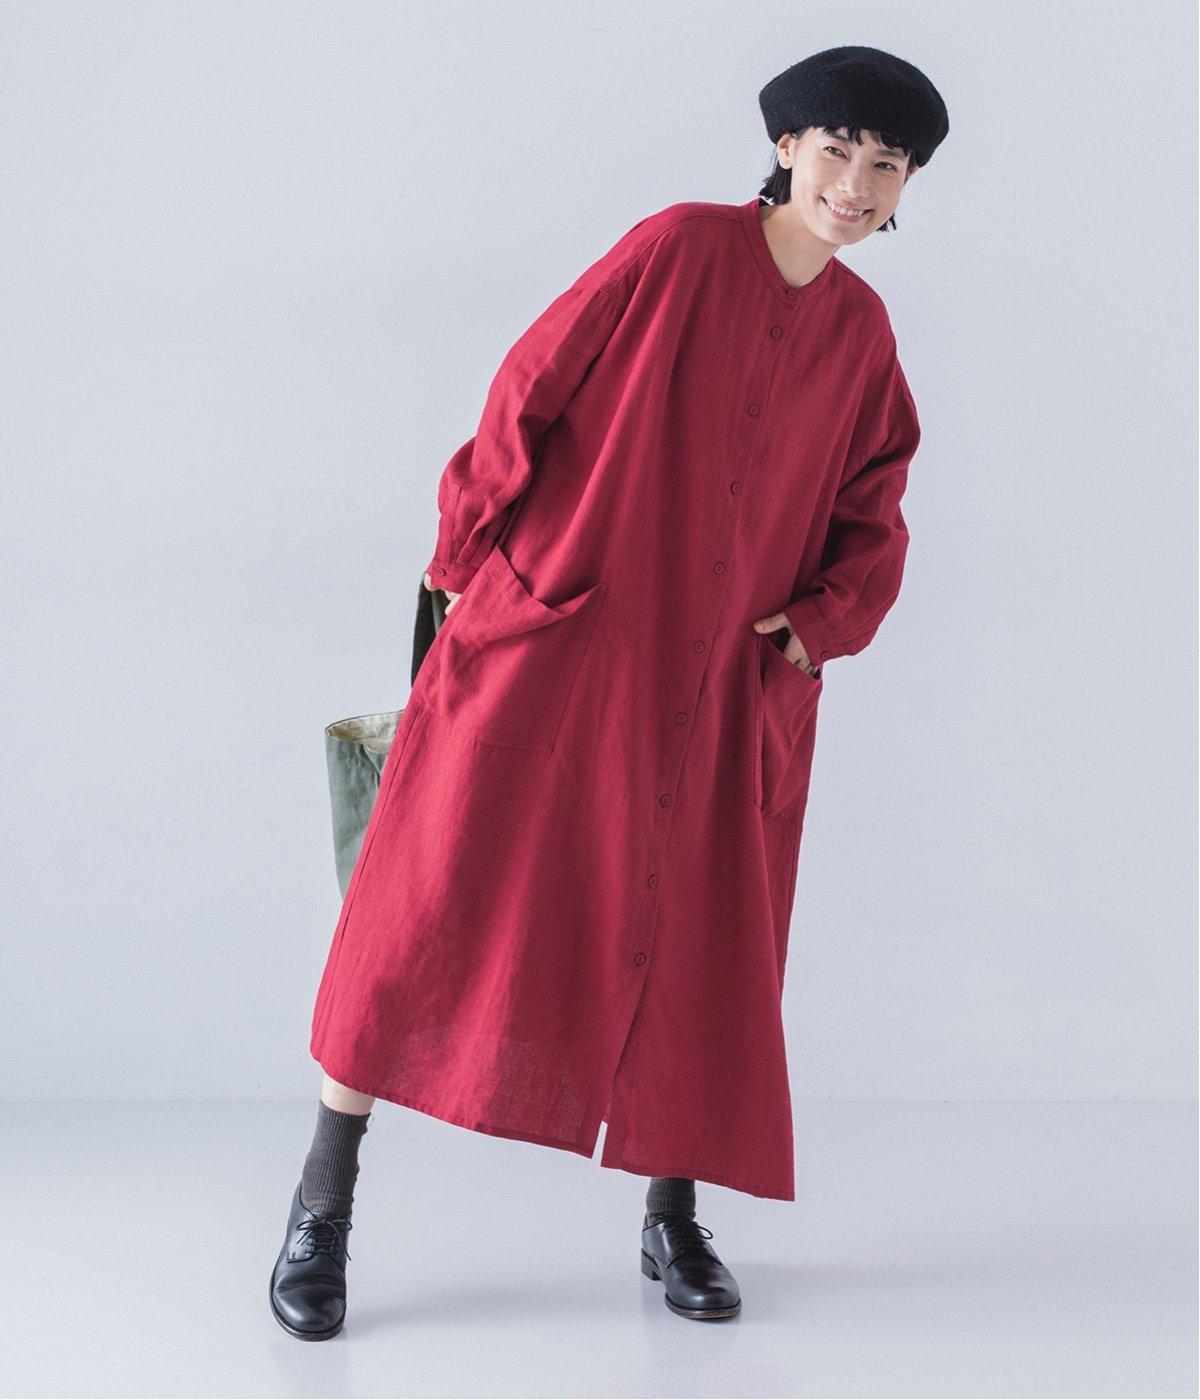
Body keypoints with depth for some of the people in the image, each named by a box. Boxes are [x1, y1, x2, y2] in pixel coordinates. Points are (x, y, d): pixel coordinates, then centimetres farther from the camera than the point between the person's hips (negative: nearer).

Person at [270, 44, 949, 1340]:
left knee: (696, 947, 8)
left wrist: (816, 624, 0)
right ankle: (322, 1207, 6)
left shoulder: (861, 333, 7)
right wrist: (473, 557, -2)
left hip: (722, 691, 4)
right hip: (557, 645, -4)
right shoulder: (677, 250, -6)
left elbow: (872, 523, 15)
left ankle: (673, 1222, 25)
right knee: (442, 905, -5)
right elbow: (530, 390, -3)